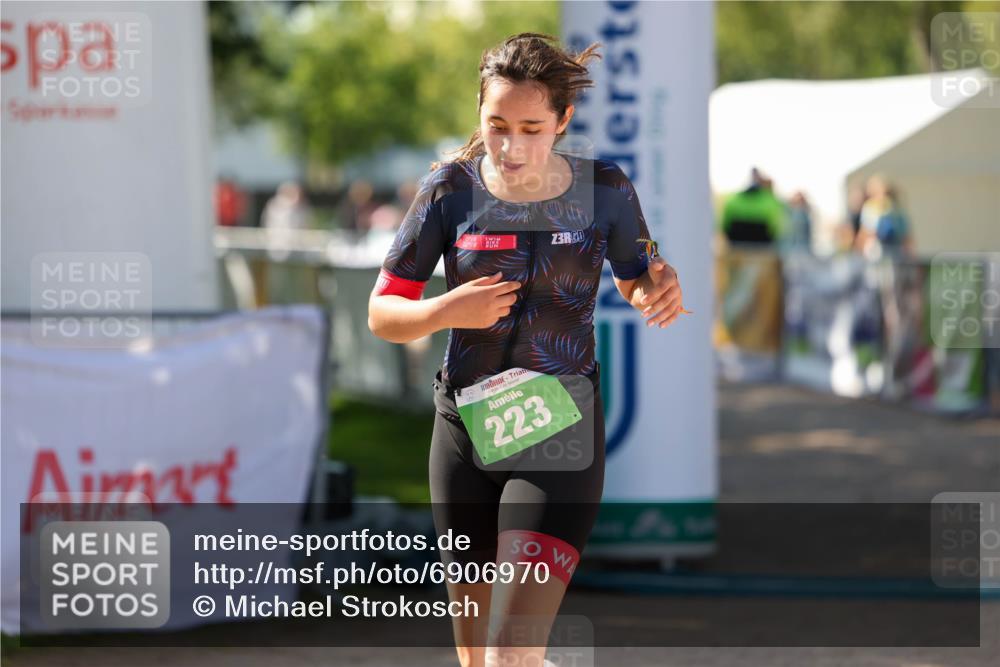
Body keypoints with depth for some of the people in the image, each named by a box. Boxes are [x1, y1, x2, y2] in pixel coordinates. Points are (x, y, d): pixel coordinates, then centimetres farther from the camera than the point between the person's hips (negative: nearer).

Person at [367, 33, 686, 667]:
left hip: (562, 435, -2)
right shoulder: (451, 189, -5)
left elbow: (638, 285, 11)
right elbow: (381, 313, -1)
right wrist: (446, 312, -22)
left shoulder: (604, 190, -5)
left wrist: (662, 296, -13)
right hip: (466, 432, 2)